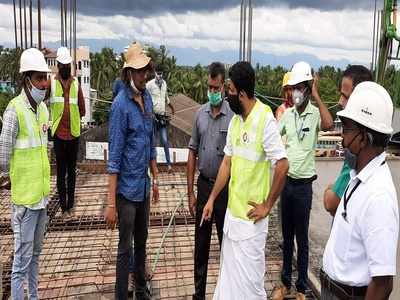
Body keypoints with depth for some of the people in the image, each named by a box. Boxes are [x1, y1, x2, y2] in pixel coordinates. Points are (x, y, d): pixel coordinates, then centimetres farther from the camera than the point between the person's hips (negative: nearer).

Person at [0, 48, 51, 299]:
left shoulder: (43, 108, 7)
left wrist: (42, 183, 15)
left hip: (43, 193, 7)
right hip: (25, 196, -7)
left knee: (36, 251, 19)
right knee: (23, 257, 2)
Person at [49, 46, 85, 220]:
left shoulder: (76, 83, 3)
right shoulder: (51, 82, -4)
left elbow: (82, 109, 9)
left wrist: (72, 118, 1)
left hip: (74, 132, 3)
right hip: (59, 133, -2)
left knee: (72, 171, 12)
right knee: (61, 172, 5)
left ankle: (71, 205, 24)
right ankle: (64, 207, 15)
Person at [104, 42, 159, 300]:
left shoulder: (147, 98, 5)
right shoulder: (121, 104, -17)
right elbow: (114, 156, -18)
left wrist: (155, 178, 17)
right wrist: (111, 203, -18)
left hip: (144, 186, 7)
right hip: (127, 189, -7)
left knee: (142, 242, 20)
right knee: (125, 248, 5)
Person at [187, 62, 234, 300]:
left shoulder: (233, 115, -10)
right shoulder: (200, 113, 4)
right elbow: (193, 153, 7)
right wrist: (190, 191, 5)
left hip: (226, 187, -4)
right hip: (204, 185, 4)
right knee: (201, 244, 14)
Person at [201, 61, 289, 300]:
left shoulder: (265, 120, -18)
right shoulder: (235, 121, 6)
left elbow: (283, 166, -21)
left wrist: (267, 206, -14)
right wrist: (212, 199, 13)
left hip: (251, 217, -7)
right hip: (232, 211, 8)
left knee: (248, 280, 7)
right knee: (228, 275, 21)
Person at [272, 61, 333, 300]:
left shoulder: (315, 113, -11)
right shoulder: (287, 114, 4)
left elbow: (329, 125, -33)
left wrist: (316, 95, -27)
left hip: (304, 185, -5)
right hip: (286, 181, 5)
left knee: (302, 239, 7)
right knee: (287, 236, 16)